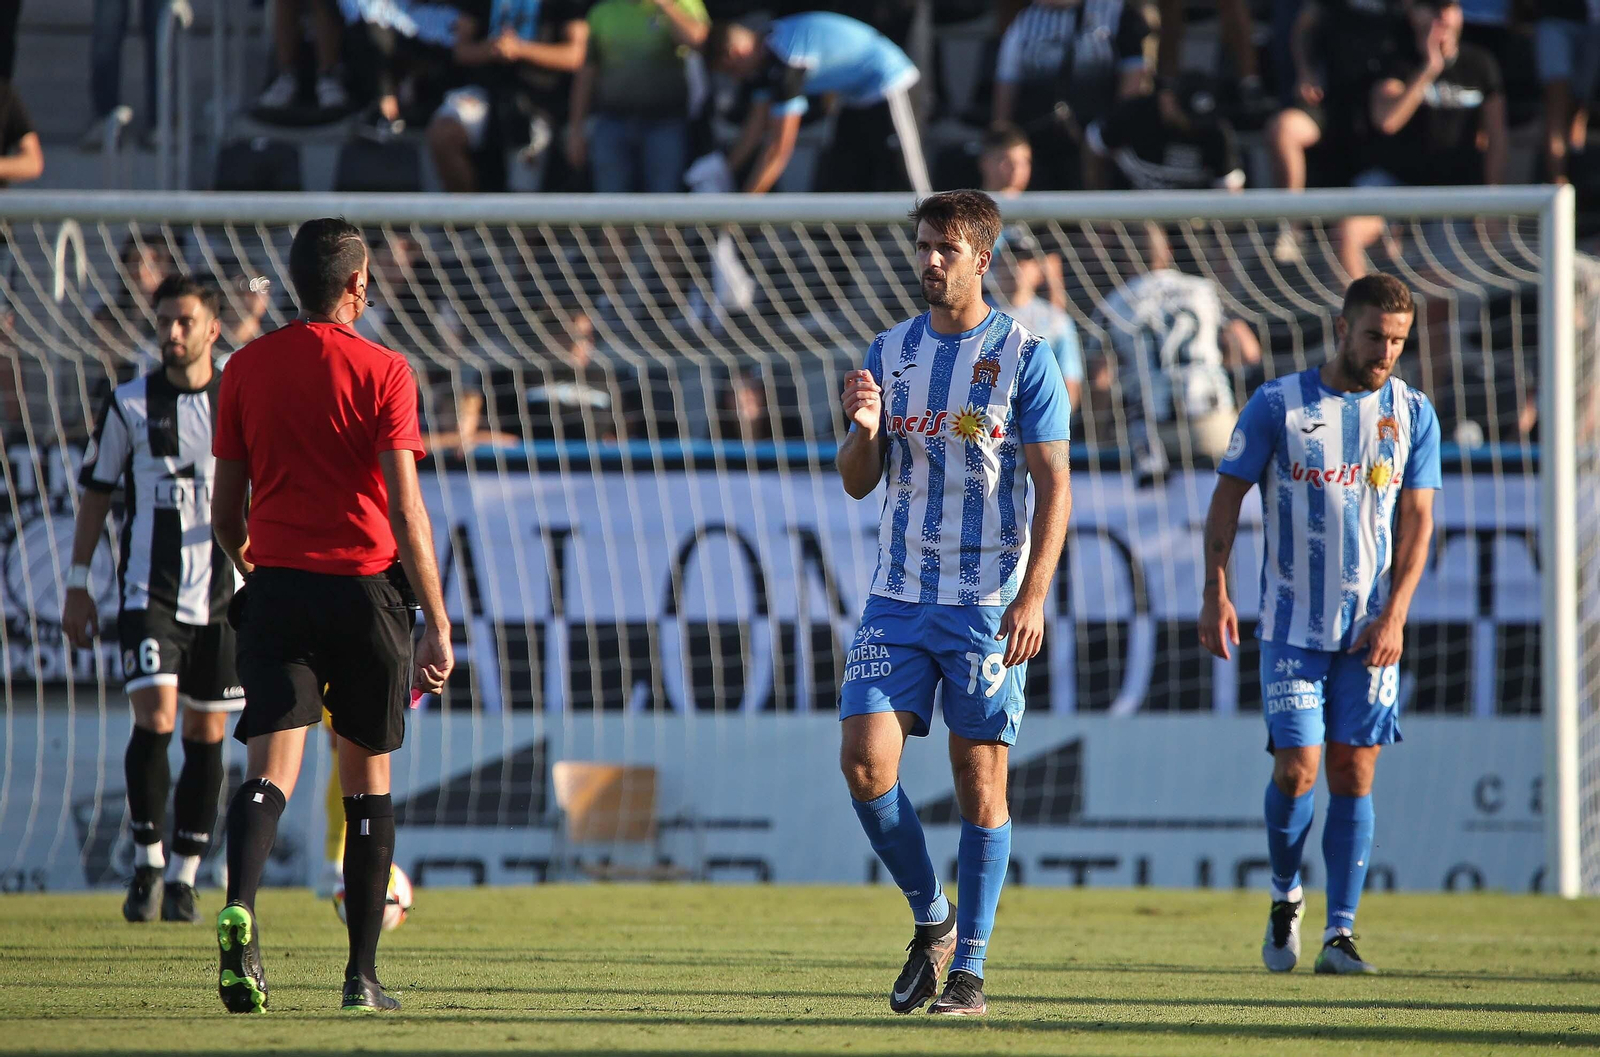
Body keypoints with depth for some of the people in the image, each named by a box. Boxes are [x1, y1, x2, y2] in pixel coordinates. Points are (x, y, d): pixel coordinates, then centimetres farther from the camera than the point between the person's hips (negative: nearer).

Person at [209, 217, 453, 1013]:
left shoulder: (245, 370, 6)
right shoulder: (382, 371, -4)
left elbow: (225, 511, 11)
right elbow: (405, 509, -10)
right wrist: (437, 622, -7)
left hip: (276, 586, 2)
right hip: (365, 585, -2)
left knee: (269, 771, -6)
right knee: (367, 780, 11)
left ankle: (239, 908, -36)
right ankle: (362, 974, 13)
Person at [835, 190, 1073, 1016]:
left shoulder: (1025, 358, -3)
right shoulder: (890, 352, 10)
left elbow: (1053, 485, -6)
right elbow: (859, 483, 12)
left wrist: (1033, 596, -16)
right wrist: (864, 429, -11)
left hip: (988, 604, -4)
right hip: (898, 598, 4)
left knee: (980, 778, -3)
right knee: (864, 760, -8)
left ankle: (968, 970, 4)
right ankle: (931, 921, 12)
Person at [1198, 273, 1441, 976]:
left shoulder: (1413, 414, 5)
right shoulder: (1277, 406, -2)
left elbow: (1416, 520, 5)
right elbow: (1227, 498, 1)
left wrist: (1395, 614, -5)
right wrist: (1216, 590, -9)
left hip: (1370, 628, 2)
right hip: (1291, 624, -2)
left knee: (1353, 774, -1)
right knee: (1296, 768, -9)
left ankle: (1340, 935, 3)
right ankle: (1285, 898, 18)